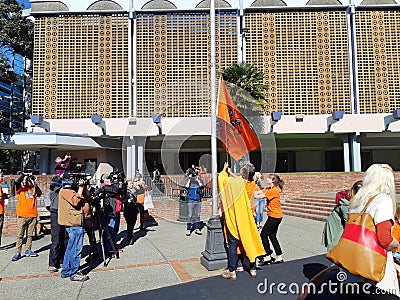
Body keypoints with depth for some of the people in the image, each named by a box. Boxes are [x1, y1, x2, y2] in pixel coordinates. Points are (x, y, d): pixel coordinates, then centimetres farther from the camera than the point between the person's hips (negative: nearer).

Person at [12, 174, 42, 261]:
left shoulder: (33, 189, 10)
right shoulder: (20, 189, 2)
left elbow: (39, 193, -9)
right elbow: (17, 182, -19)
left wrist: (34, 183, -7)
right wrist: (24, 174, -10)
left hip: (33, 215, 3)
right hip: (22, 215, -3)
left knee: (30, 234, 11)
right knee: (20, 235, 1)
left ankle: (28, 250, 20)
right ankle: (18, 252, 6)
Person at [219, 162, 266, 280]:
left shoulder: (231, 182, -16)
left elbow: (221, 177, 5)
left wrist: (224, 170, 25)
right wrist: (231, 173, 28)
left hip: (233, 219, -3)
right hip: (247, 219, 4)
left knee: (233, 244, 4)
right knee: (249, 242, 13)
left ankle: (232, 271, 10)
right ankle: (252, 269, 24)